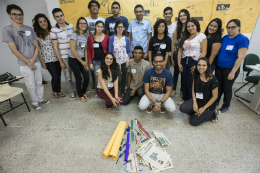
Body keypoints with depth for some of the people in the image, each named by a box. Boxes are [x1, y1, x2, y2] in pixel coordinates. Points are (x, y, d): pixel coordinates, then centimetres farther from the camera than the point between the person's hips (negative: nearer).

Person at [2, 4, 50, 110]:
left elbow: (36, 46, 7)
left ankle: (41, 99, 28)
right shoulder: (7, 30, -4)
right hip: (25, 65, -4)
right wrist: (28, 62, -10)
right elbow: (14, 50, -8)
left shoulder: (30, 29, 9)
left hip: (36, 62, 4)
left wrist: (33, 59, -8)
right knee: (31, 86, 4)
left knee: (39, 83, 11)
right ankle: (35, 102, 21)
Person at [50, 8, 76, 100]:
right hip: (64, 57, -3)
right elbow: (55, 47, -7)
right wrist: (60, 61, -8)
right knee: (68, 76, 7)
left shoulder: (71, 26, 4)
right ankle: (71, 92, 27)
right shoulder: (54, 30, -8)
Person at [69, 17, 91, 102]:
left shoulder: (86, 36, 5)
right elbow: (73, 50, -15)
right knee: (79, 79, 0)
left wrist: (86, 61, 3)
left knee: (87, 78, 0)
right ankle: (80, 96, 22)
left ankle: (83, 92, 27)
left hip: (82, 59, 5)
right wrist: (81, 61, -12)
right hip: (73, 60, -5)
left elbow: (85, 50, 8)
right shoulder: (74, 35, -12)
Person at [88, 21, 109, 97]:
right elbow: (89, 51, 5)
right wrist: (90, 63, 0)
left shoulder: (107, 37, 3)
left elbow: (108, 50, 6)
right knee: (97, 77, 3)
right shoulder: (90, 37, 4)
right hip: (96, 61, 1)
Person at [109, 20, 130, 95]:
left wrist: (128, 60, -4)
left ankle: (122, 92, 28)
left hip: (124, 61, 2)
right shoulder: (112, 38, -1)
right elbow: (110, 51, -1)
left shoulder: (126, 39, 5)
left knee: (123, 78, 10)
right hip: (116, 61, -2)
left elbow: (128, 51, 8)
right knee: (118, 78, -5)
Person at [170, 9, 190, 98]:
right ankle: (174, 89, 26)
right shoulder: (177, 29, 5)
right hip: (177, 54, 2)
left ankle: (182, 90, 28)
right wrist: (172, 57, 1)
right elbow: (174, 44, 3)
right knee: (176, 72, 12)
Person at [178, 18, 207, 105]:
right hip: (184, 62, 5)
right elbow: (180, 50, 10)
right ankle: (184, 98, 25)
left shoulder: (201, 36, -1)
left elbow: (204, 52, -8)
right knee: (183, 82, 8)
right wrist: (179, 63, 1)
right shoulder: (185, 37, 15)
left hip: (193, 62, -5)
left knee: (190, 83, -1)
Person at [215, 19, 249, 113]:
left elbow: (241, 57, -16)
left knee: (227, 88, 8)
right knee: (218, 86, 16)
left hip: (230, 69, -5)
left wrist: (233, 72, -18)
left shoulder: (242, 39, -12)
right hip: (219, 67, 5)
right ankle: (216, 102, 35)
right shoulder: (225, 37, 6)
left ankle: (225, 106, 27)